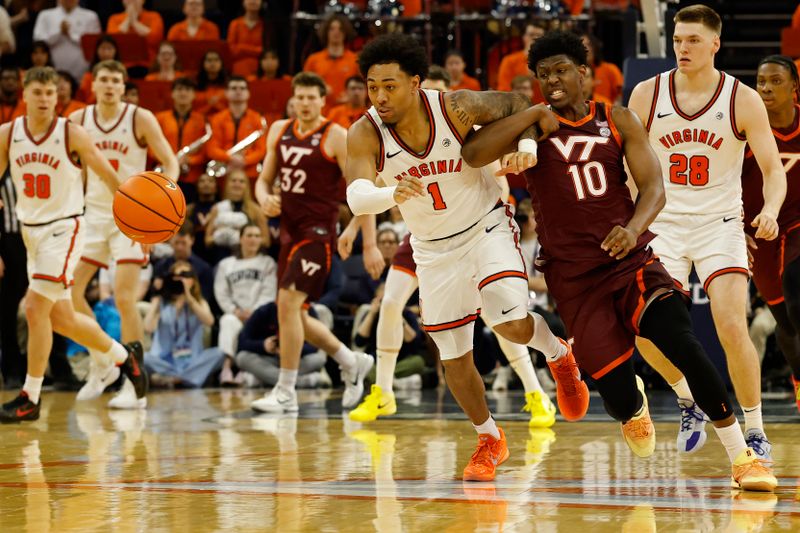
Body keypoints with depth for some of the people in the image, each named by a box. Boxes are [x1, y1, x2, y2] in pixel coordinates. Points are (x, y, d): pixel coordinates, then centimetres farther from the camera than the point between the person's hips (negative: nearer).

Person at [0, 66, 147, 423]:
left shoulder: (71, 134, -11)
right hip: (31, 230, 5)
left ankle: (30, 398, -10)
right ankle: (123, 356, 35)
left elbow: (108, 175, -5)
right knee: (61, 318, 11)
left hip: (63, 229, -5)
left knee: (36, 308, -17)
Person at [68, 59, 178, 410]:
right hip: (94, 212, 4)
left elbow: (170, 163, -7)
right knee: (68, 292, -1)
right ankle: (101, 364, 19)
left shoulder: (140, 119, -9)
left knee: (124, 297, -13)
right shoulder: (78, 120, 1)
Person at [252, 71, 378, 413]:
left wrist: (370, 245, -14)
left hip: (318, 231, -7)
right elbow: (264, 180, 19)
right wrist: (265, 199, -6)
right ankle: (352, 364, 32)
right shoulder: (279, 132, 10)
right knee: (294, 314, 12)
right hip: (290, 231, 7)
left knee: (288, 302, -18)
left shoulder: (336, 137, -8)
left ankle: (285, 392, -12)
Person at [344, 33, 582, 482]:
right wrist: (393, 194, -57)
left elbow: (514, 104, -4)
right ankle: (490, 440, 30)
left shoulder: (455, 108, -21)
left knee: (512, 324, -25)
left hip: (486, 227, -2)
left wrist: (526, 142, -23)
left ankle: (559, 353, 10)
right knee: (453, 357, 7)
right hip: (434, 248, 3)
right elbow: (357, 198, -36)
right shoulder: (365, 135, -20)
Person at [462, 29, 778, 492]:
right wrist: (535, 114, -15)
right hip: (574, 276, -1)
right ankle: (635, 406, 33)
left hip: (631, 259, 1)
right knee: (618, 397, -9)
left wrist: (634, 228, -21)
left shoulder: (619, 121, 7)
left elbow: (654, 187, -1)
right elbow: (473, 154, -14)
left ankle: (743, 458, -15)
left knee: (683, 343, -24)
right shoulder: (533, 125, 2)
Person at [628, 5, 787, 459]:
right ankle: (690, 403, 19)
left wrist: (771, 209, -28)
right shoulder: (647, 95, -3)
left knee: (732, 326, -17)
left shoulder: (743, 101, -8)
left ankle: (755, 430, 0)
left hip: (720, 225, -2)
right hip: (664, 224, 2)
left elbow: (774, 169, -8)